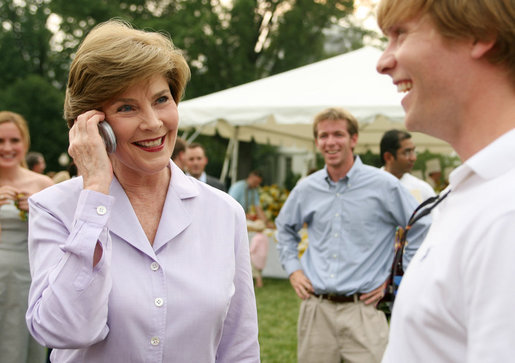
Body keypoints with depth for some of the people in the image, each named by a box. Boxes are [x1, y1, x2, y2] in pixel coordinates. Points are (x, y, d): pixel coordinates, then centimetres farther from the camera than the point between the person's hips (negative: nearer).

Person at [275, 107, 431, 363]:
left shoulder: (383, 185, -3)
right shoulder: (306, 189, 8)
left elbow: (421, 230, 3)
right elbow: (284, 228, 26)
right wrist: (293, 270, 14)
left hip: (362, 310, -3)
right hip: (315, 310, 4)